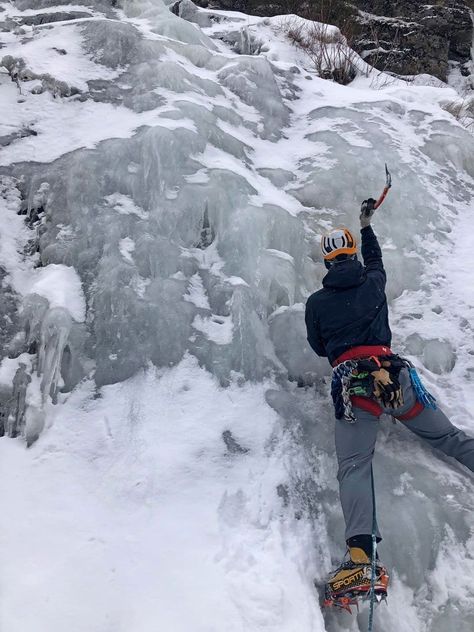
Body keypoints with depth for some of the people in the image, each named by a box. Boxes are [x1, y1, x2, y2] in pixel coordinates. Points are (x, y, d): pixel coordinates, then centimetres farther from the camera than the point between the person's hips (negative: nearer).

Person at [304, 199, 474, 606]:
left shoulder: (316, 303, 10)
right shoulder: (373, 282, 14)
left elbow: (319, 347, 21)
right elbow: (376, 260, 38)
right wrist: (368, 225, 52)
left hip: (350, 383, -2)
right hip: (393, 374, 2)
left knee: (353, 465, -11)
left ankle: (361, 557, -29)